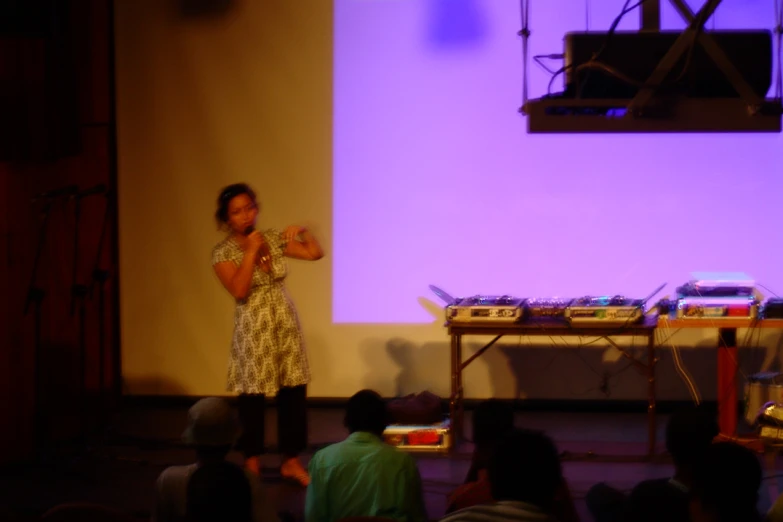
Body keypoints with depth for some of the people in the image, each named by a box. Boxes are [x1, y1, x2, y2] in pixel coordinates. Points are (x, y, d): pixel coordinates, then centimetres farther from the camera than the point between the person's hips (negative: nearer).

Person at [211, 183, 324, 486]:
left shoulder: (274, 239, 6)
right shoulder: (223, 252, -7)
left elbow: (316, 253, 7)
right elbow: (239, 291, -19)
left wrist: (303, 231, -9)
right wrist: (251, 251, -18)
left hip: (287, 325, 4)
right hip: (253, 332, -4)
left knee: (294, 393, 3)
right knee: (253, 398, 0)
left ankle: (292, 461, 13)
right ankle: (252, 463, 12)